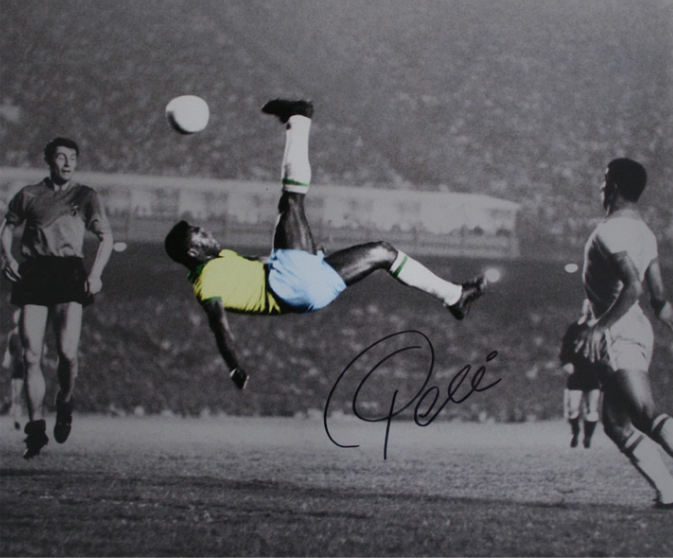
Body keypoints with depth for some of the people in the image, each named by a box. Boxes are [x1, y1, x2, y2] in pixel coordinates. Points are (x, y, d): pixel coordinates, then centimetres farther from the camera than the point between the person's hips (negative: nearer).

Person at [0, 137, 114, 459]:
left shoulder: (85, 197, 11)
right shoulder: (29, 195, 14)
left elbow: (105, 237, 8)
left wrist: (96, 273, -6)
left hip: (69, 274, -1)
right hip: (33, 273, 1)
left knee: (67, 352, -13)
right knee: (31, 355, -6)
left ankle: (65, 404, 17)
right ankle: (35, 427, 1)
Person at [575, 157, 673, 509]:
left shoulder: (610, 231, -12)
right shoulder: (644, 233, 17)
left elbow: (632, 288, -25)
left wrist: (600, 325, -25)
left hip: (620, 333, -10)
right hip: (638, 332, 10)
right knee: (616, 423, 11)